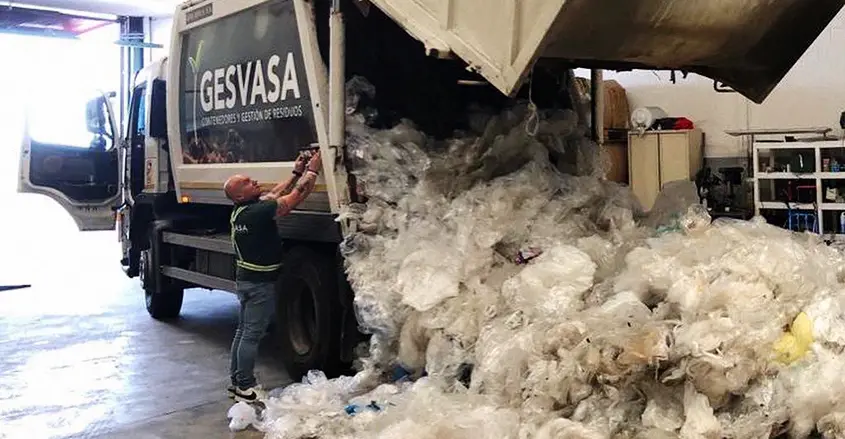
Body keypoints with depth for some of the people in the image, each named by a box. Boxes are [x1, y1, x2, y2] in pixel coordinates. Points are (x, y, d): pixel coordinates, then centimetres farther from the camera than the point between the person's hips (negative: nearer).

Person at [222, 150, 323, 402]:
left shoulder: (240, 211, 4)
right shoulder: (256, 212, -23)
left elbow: (274, 195, 15)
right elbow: (295, 198, -23)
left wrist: (296, 173, 13)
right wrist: (312, 171, -12)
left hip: (244, 279, 9)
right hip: (260, 283, -9)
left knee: (243, 331, 15)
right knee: (252, 335, -3)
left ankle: (236, 382, 23)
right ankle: (245, 388, 4)